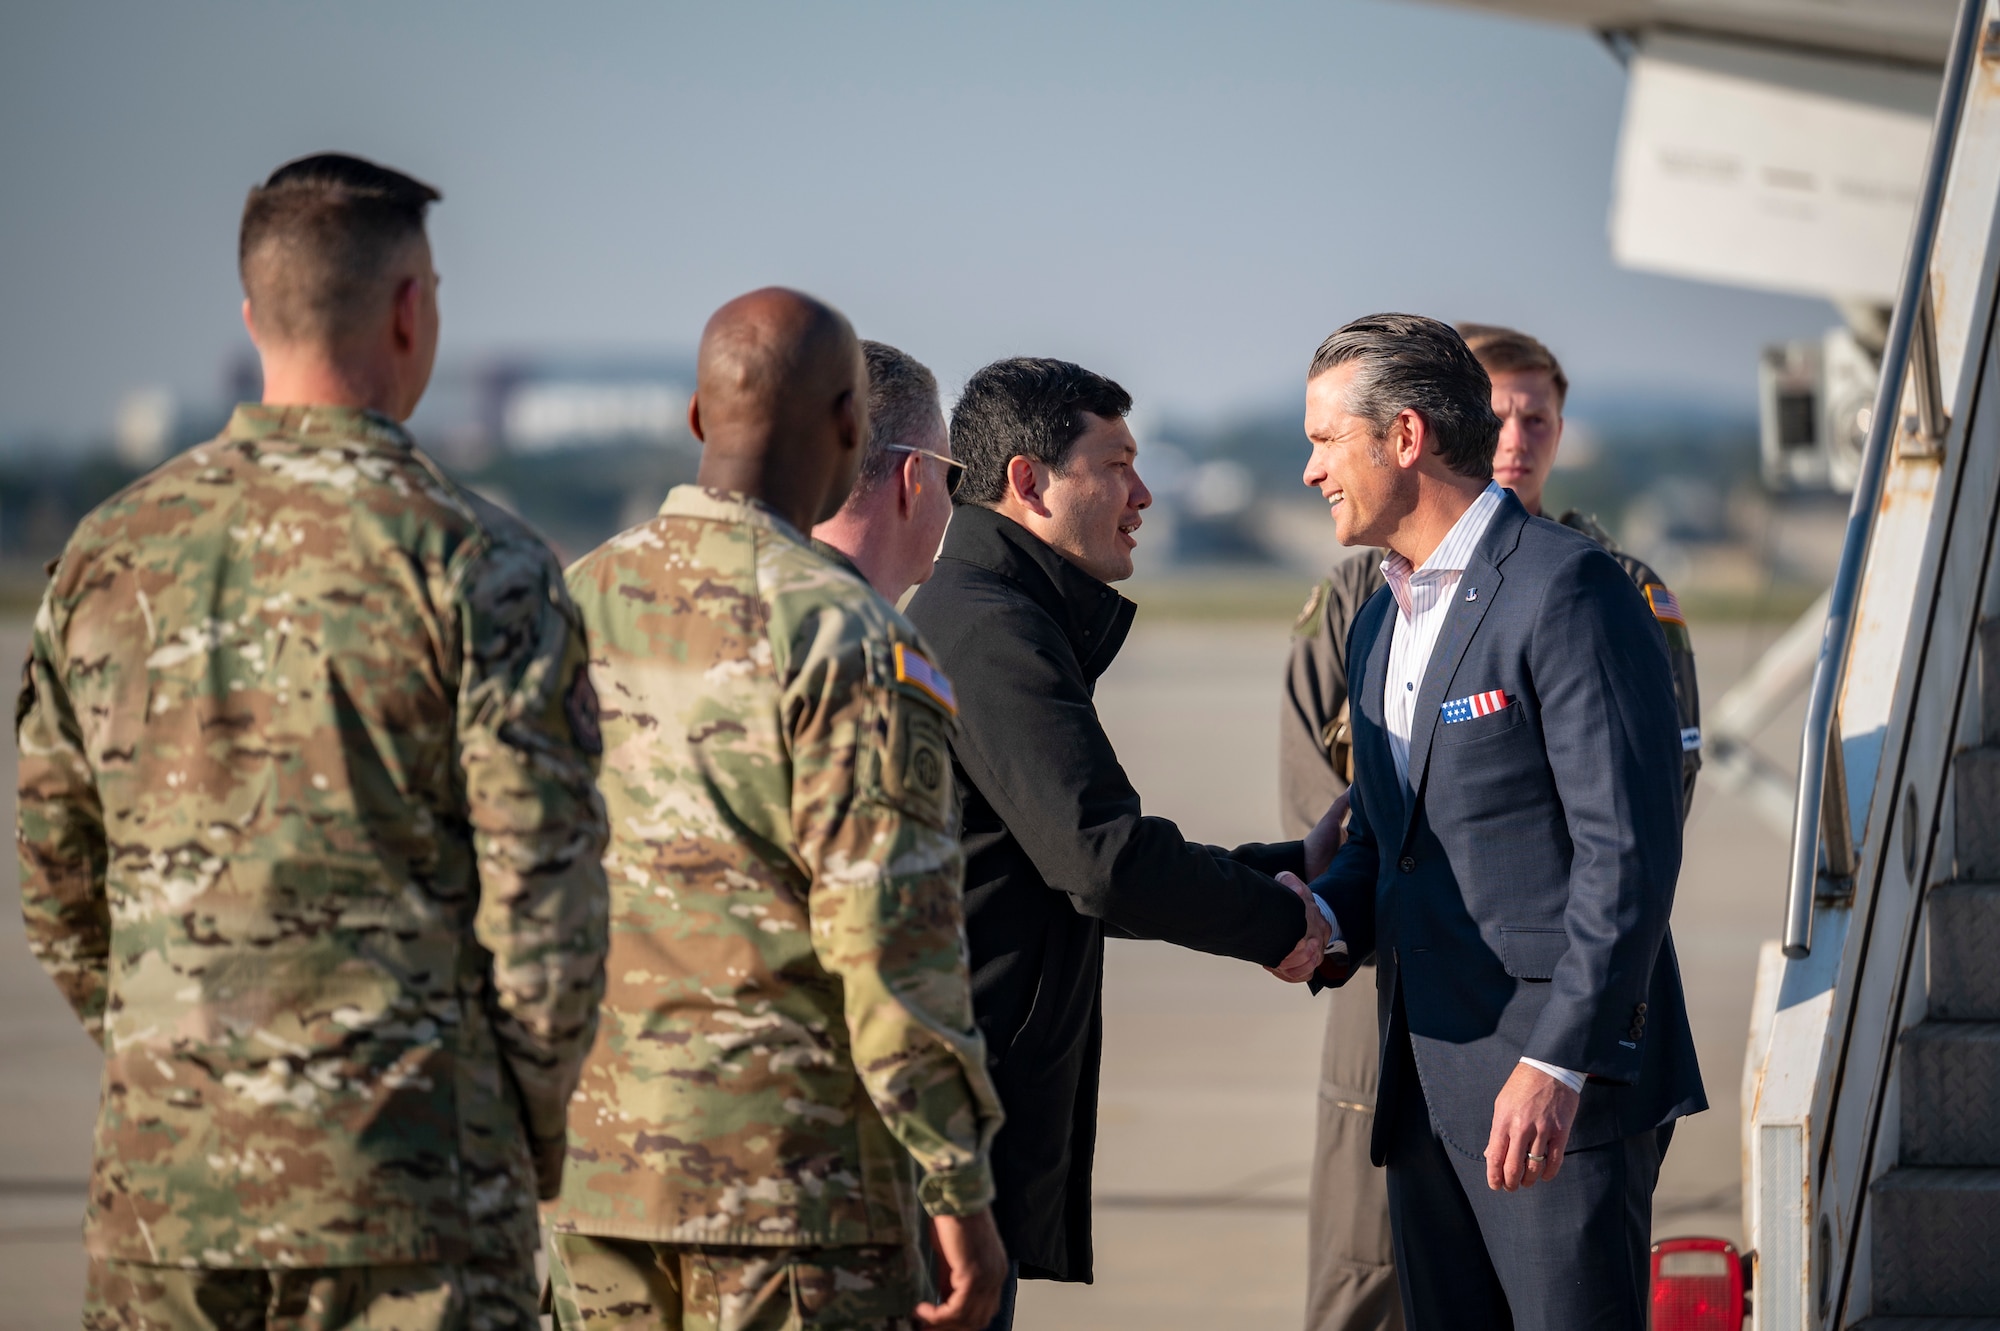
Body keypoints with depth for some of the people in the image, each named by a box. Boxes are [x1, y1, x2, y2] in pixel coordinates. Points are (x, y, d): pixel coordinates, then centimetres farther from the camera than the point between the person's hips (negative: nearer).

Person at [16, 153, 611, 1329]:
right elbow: (543, 901, -10)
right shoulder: (474, 565, -8)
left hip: (159, 1188, 5)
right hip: (411, 1193, -4)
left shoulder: (112, 555, 6)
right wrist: (529, 1141, 4)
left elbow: (58, 889, 12)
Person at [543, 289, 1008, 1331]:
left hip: (595, 1158, 6)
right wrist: (963, 1194, -11)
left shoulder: (575, 607, 6)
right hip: (788, 1168, -6)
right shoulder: (843, 639, -13)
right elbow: (891, 942, -17)